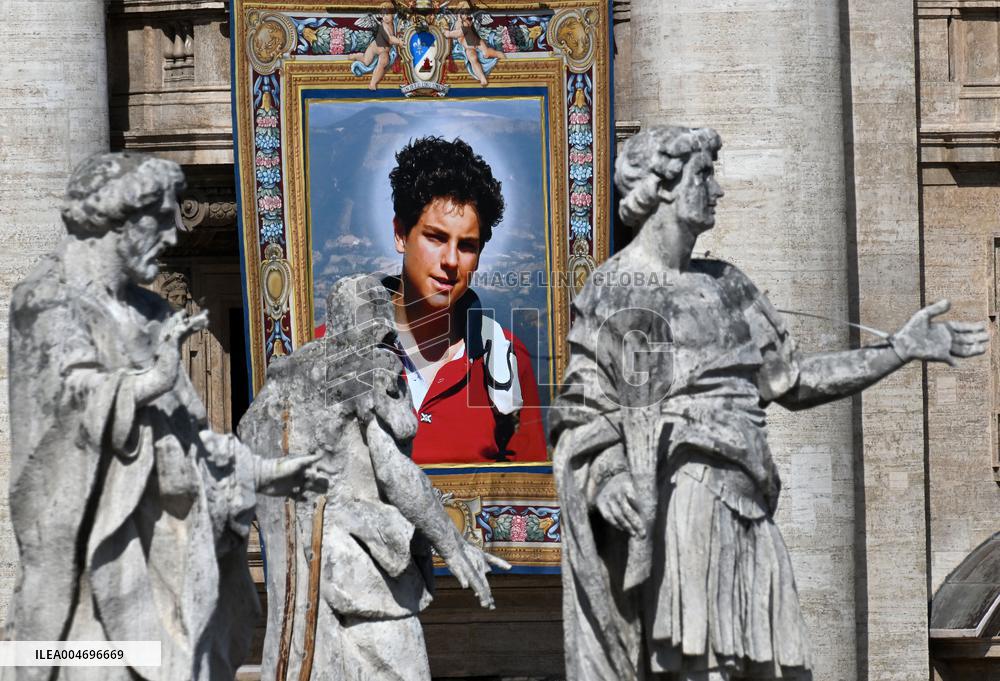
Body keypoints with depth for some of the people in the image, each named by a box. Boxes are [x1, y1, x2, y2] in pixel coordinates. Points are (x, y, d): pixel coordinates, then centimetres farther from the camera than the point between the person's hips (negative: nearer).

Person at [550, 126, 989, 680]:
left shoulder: (724, 285, 18)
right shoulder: (610, 290, 2)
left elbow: (791, 379, 21)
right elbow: (580, 412, -2)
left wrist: (903, 348, 19)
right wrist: (604, 477, -22)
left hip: (740, 508, 6)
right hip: (671, 505, -6)